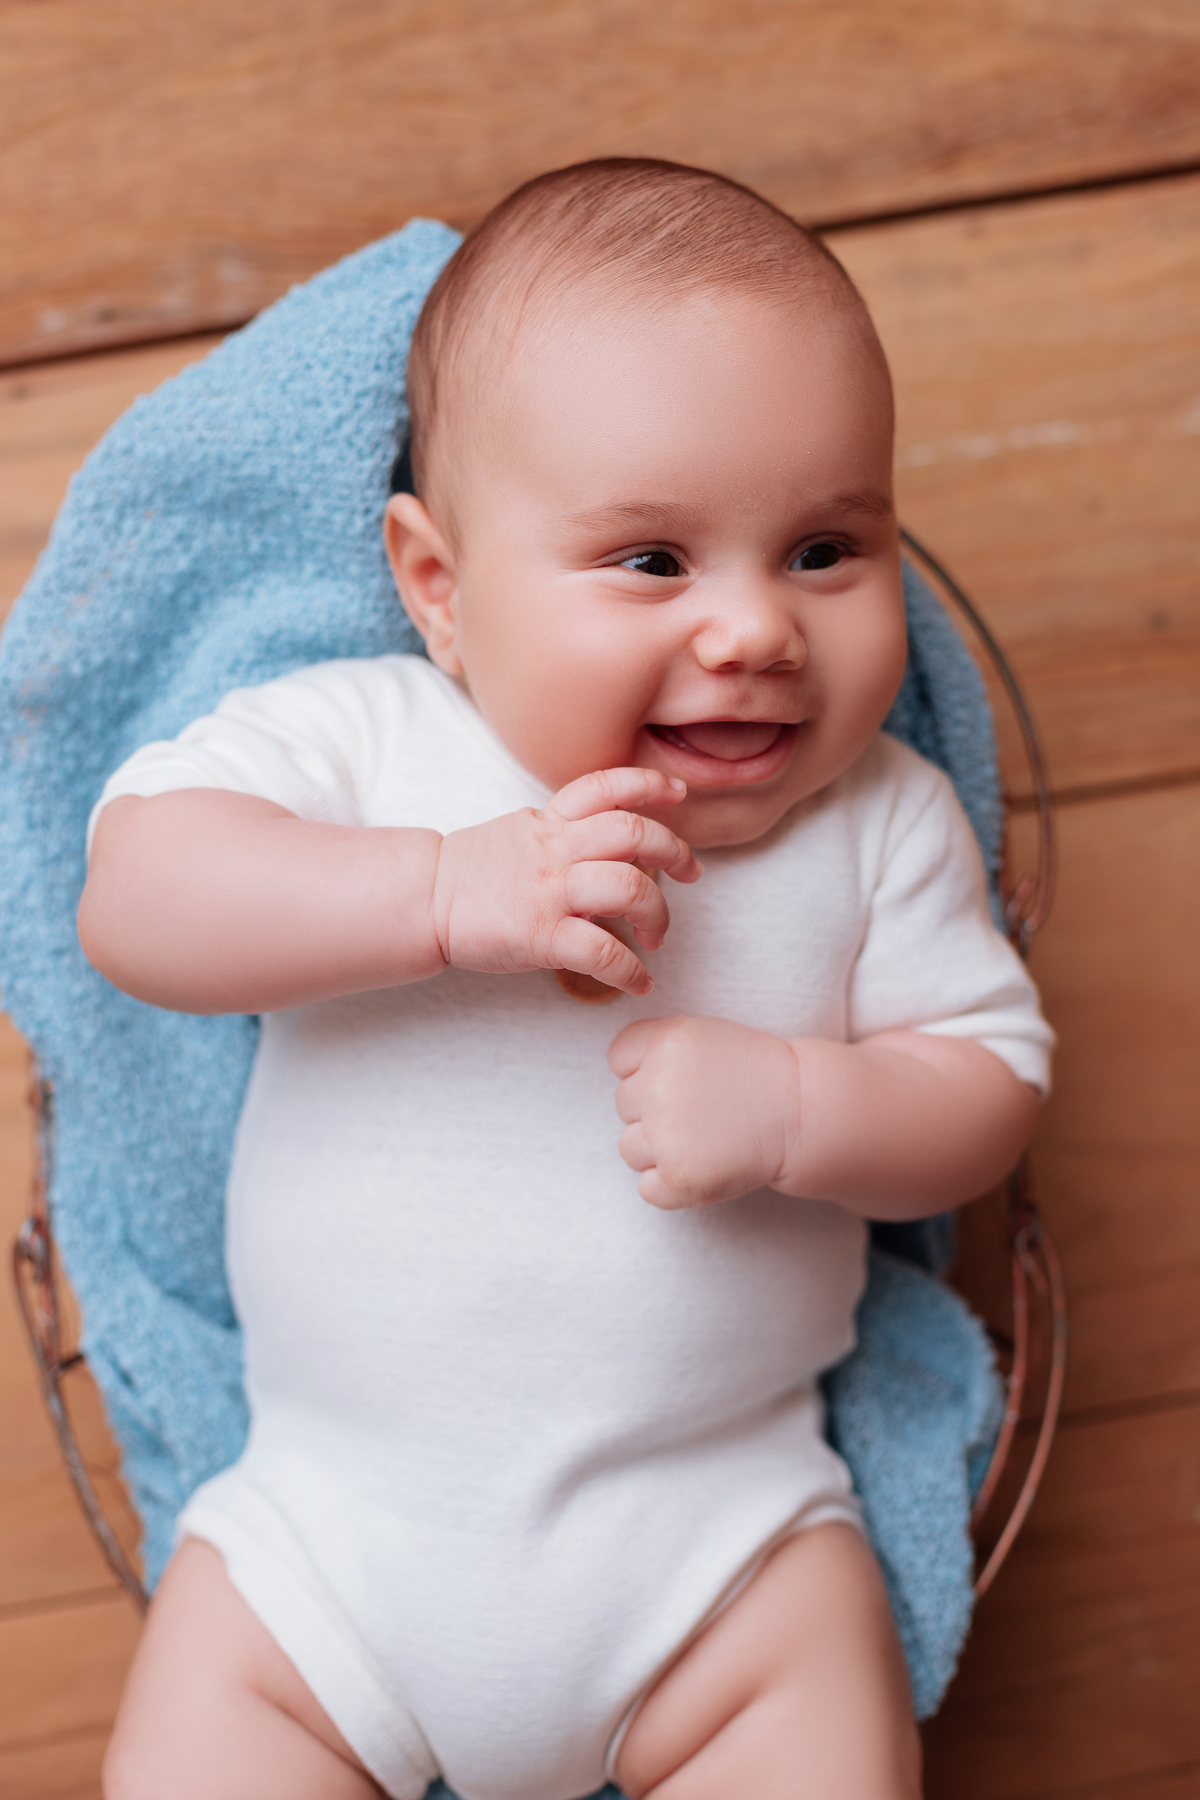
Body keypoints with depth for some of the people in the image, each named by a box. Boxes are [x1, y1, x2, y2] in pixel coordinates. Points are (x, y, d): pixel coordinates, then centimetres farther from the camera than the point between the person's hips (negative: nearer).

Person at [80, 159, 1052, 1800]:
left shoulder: (884, 822, -2)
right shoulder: (357, 739, -6)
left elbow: (990, 1085, 1)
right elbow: (131, 895, -18)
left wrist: (792, 1105, -20)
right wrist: (449, 895, -30)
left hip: (721, 1532, 1)